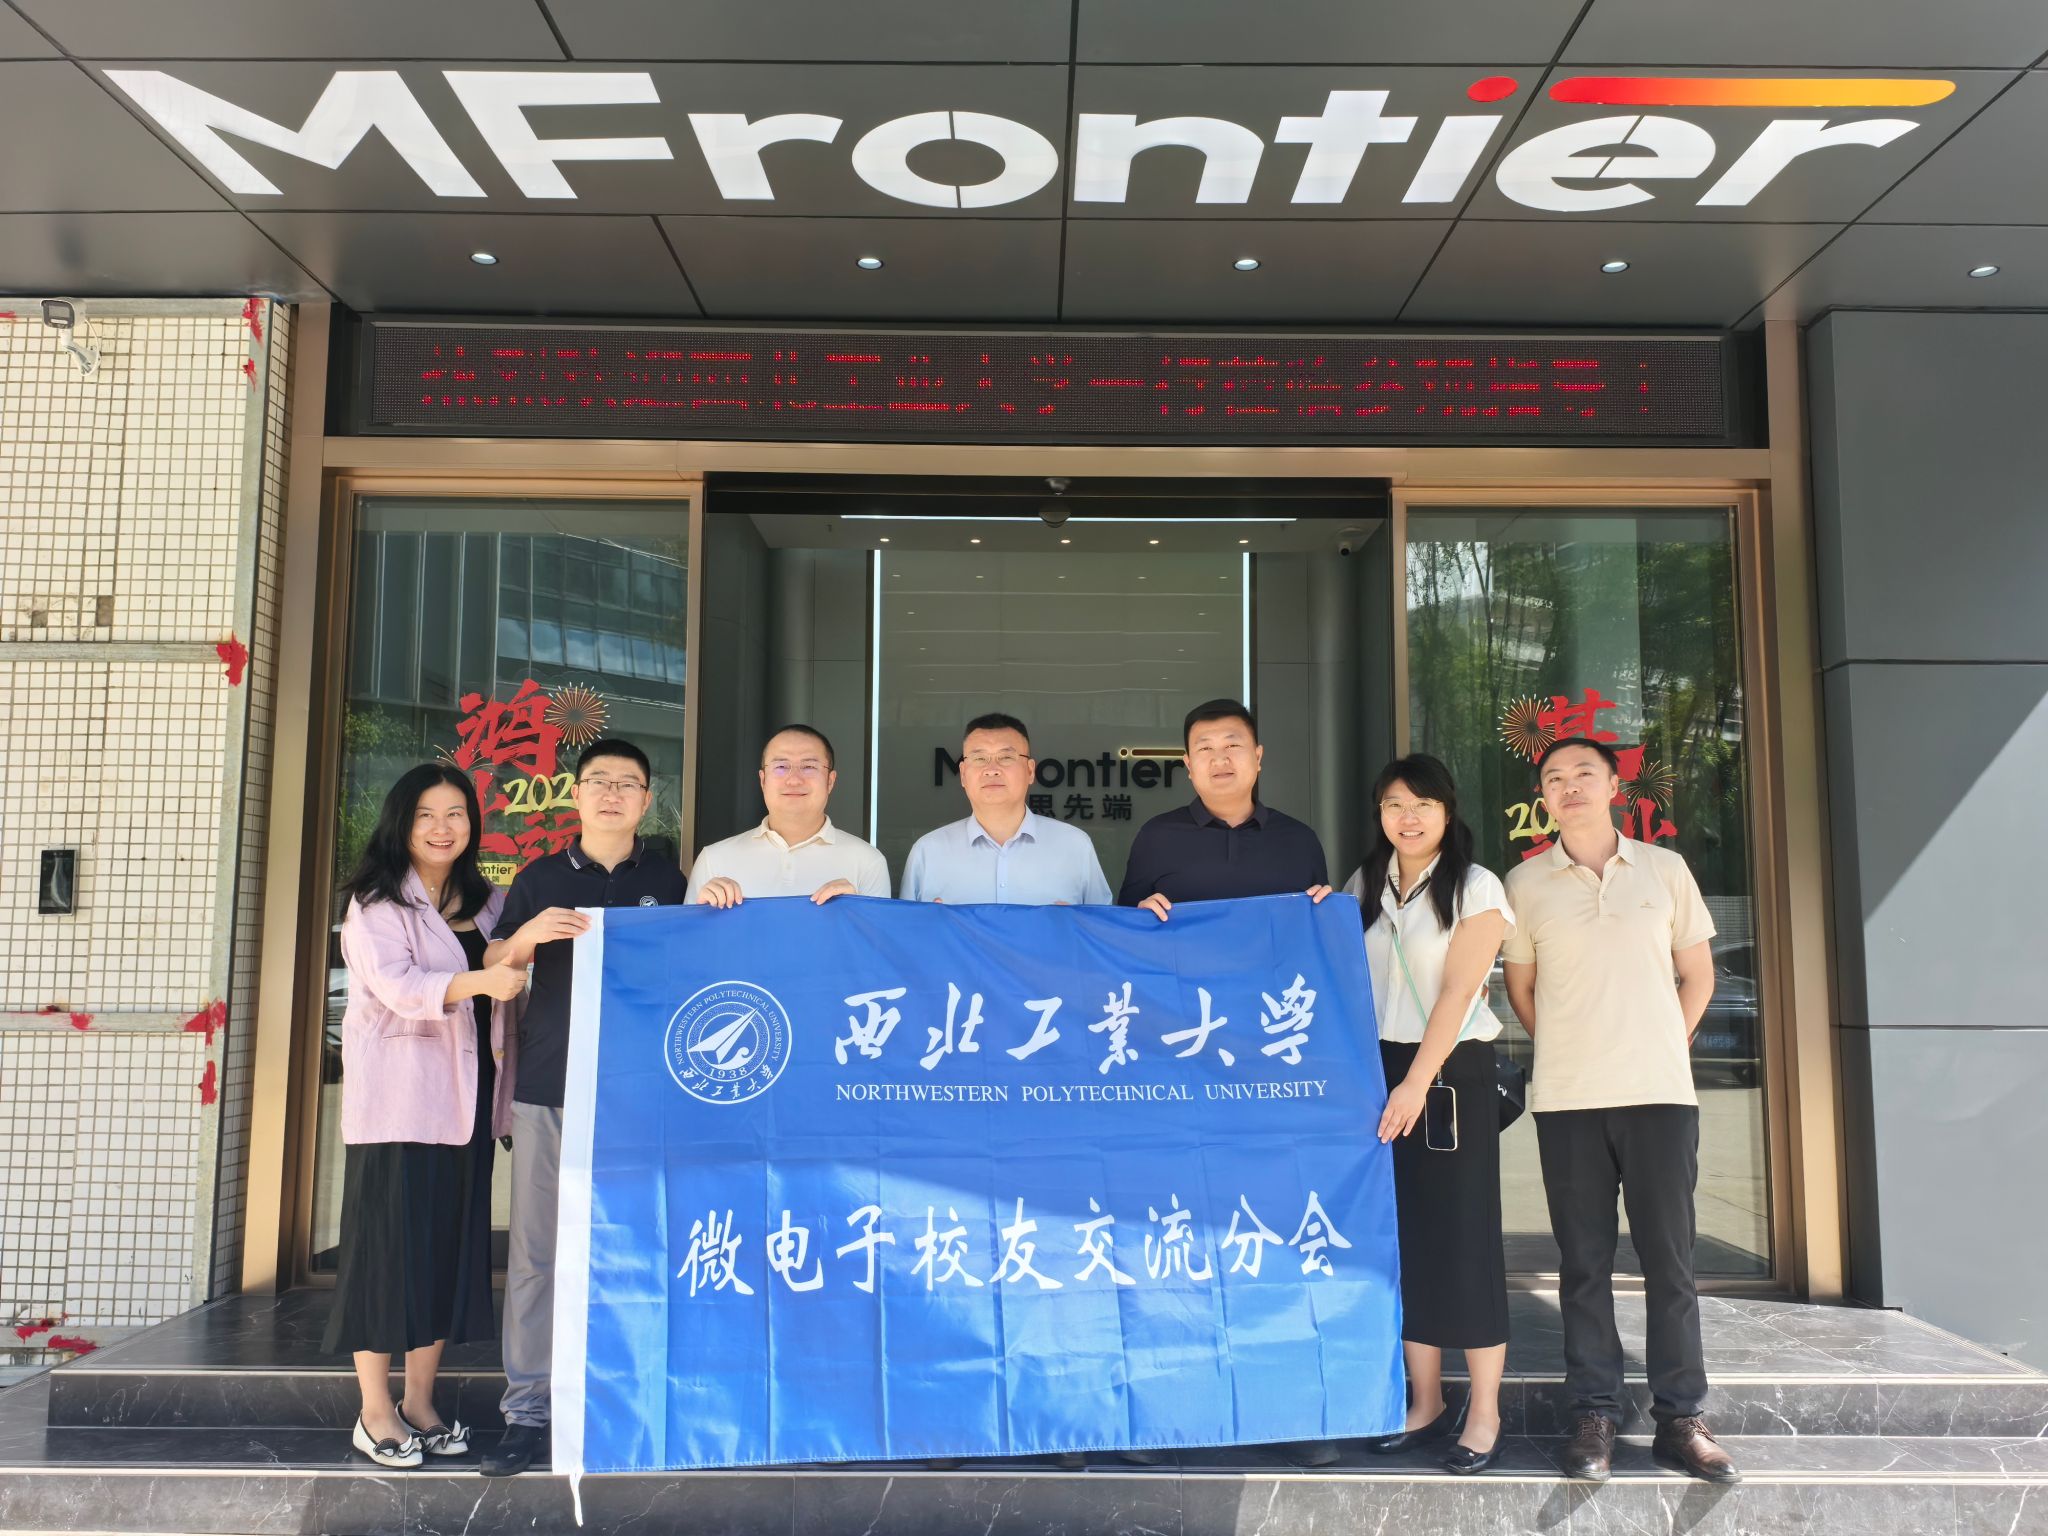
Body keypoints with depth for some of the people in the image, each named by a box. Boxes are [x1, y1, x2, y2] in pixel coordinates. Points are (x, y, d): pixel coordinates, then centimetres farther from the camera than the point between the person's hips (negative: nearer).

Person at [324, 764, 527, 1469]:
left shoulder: (487, 903, 14)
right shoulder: (376, 903, -3)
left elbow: (512, 980, 22)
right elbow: (396, 985, -18)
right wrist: (478, 981, -33)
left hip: (465, 1101, 6)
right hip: (396, 1099, -5)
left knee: (451, 1247, 8)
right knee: (390, 1246, -1)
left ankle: (419, 1403, 20)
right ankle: (375, 1414, 10)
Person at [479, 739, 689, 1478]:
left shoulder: (667, 882, 10)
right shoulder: (540, 879, 10)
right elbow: (492, 970, 7)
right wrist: (529, 934, -12)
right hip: (548, 1087, 1)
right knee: (536, 1249, 2)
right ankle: (526, 1408, 10)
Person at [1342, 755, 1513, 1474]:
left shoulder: (1475, 888, -4)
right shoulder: (1364, 885, 10)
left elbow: (1458, 991, -12)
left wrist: (1418, 1082, -18)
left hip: (1451, 1073, -4)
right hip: (1378, 1071, 5)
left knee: (1463, 1235, -1)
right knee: (1402, 1237, 8)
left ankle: (1484, 1412, 10)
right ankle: (1424, 1402, 18)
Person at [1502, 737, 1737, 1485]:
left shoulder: (1664, 868, 6)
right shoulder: (1525, 883, 4)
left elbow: (1697, 974, 12)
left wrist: (1662, 1050, 5)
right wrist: (1573, 1053, 5)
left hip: (1661, 1093, 0)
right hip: (1567, 1100, 0)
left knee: (1670, 1256, 3)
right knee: (1584, 1261, 4)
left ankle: (1679, 1416, 13)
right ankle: (1595, 1413, 13)